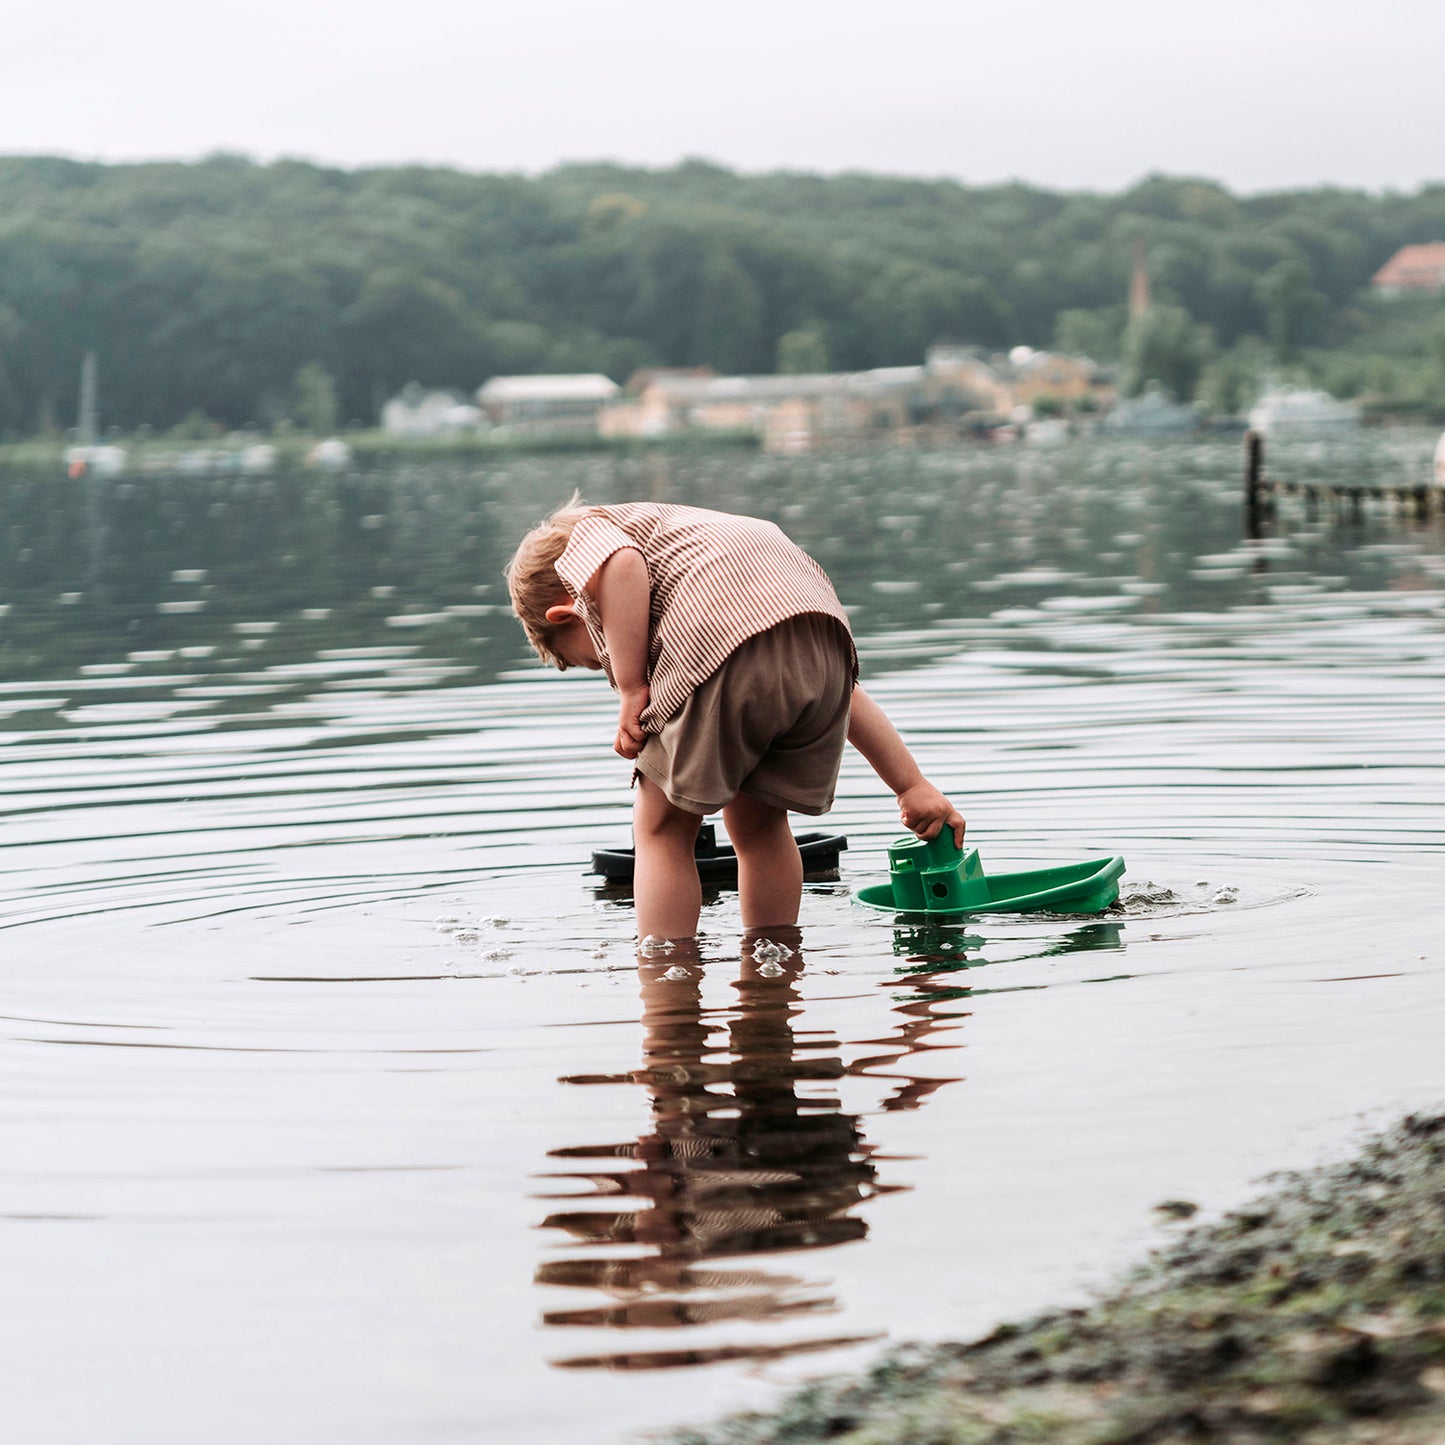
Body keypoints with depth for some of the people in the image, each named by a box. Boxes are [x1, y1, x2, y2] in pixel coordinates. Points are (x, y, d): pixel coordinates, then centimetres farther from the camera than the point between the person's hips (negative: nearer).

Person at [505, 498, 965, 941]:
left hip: (720, 640, -7)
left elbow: (623, 565, -7)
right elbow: (844, 692, 36)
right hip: (826, 644, 7)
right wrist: (912, 787, 34)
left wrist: (631, 688, 2)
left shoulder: (588, 532, 26)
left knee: (661, 827, 13)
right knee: (759, 823, 27)